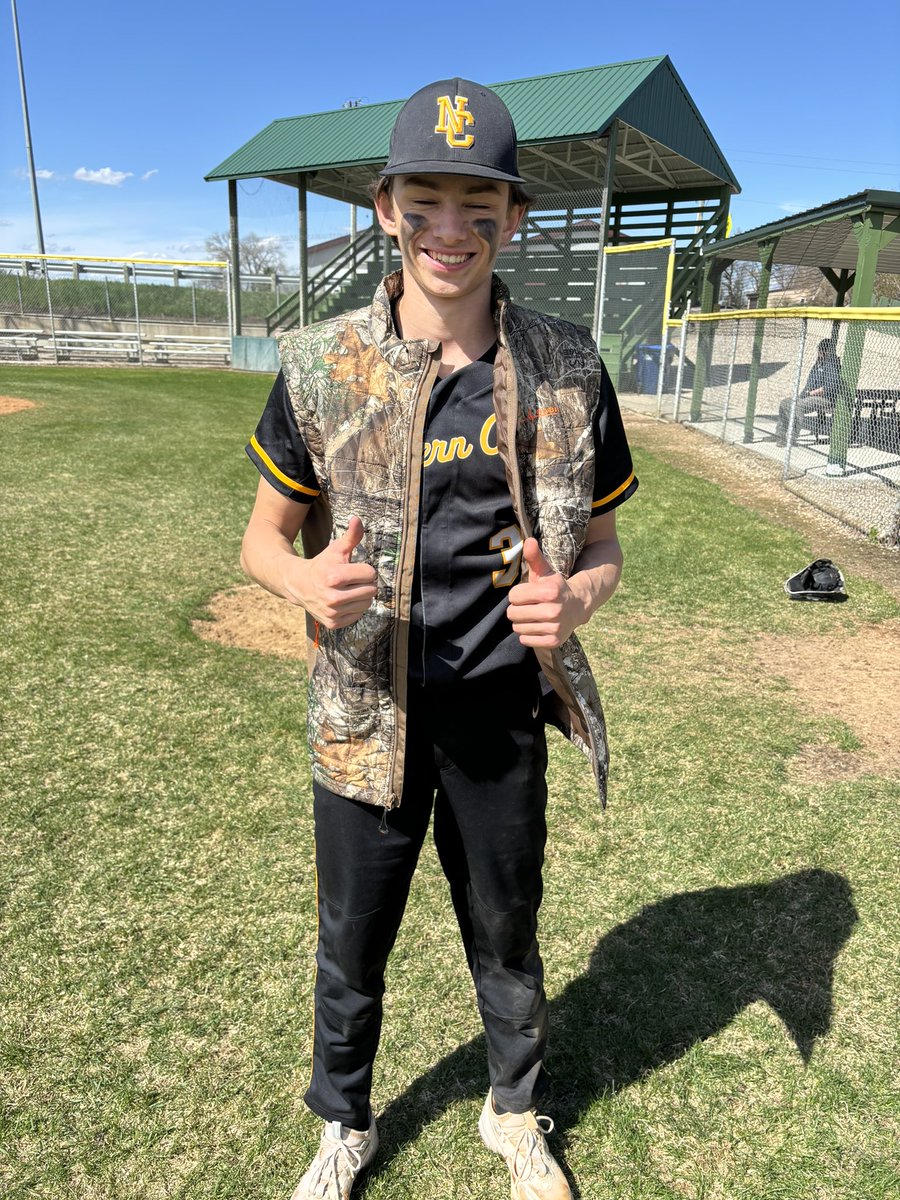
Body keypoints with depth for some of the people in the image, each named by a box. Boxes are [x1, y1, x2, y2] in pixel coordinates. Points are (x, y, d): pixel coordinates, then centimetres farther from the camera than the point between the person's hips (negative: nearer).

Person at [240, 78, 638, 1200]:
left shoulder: (567, 370, -5)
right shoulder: (319, 367, -8)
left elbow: (601, 547, 2)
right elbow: (264, 537, 0)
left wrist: (573, 598, -22)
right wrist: (309, 580, -23)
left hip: (501, 718, 1)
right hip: (368, 716, 0)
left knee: (506, 937, 22)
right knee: (352, 946, 19)